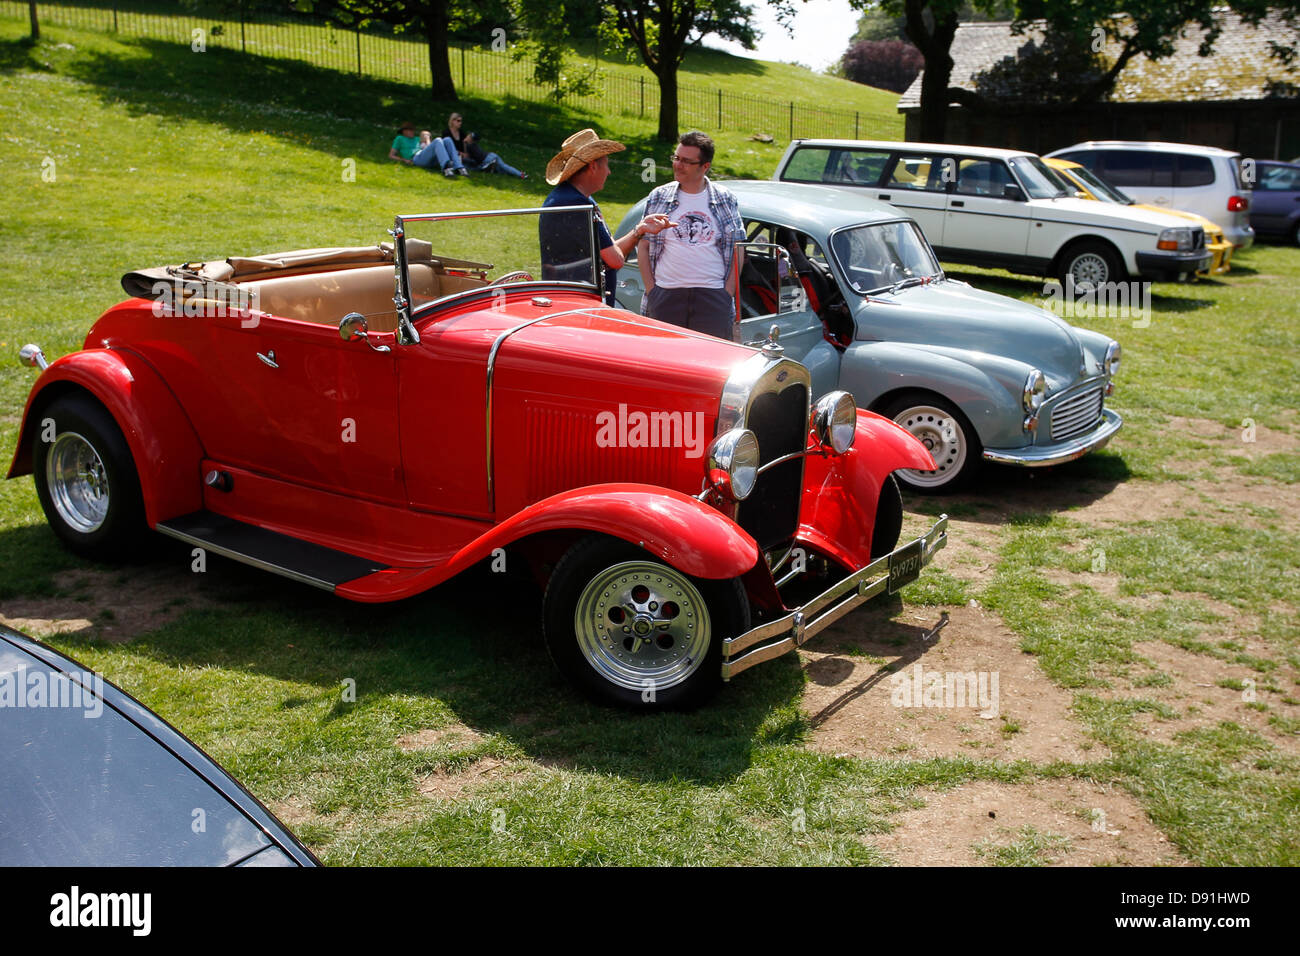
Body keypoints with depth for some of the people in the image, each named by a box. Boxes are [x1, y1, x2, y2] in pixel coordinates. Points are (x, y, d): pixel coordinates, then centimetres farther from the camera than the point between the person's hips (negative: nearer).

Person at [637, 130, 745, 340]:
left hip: (714, 296, 0)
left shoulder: (726, 200, 8)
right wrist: (651, 291, -1)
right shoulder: (658, 198, 9)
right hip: (665, 296, 0)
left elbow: (738, 249, 10)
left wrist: (728, 292, -1)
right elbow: (643, 247, 10)